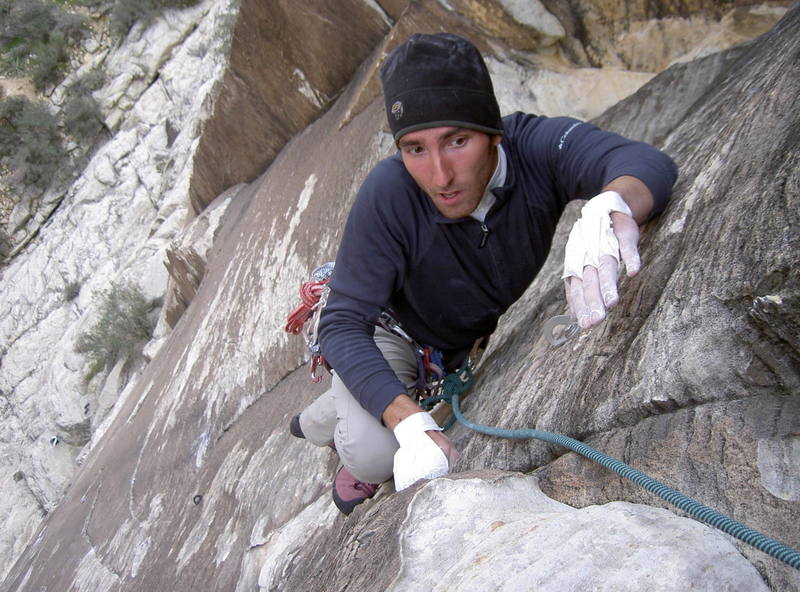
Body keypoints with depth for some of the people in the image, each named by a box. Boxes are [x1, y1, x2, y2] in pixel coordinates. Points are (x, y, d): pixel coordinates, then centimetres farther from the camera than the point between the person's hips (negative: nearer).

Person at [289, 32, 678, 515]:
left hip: (476, 340, 4)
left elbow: (646, 162, -49)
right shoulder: (389, 193, -39)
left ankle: (316, 421, 48)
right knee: (376, 453, -29)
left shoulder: (536, 146, -34)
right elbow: (344, 324, -36)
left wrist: (610, 207, -75)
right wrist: (411, 423, -52)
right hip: (390, 330, -4)